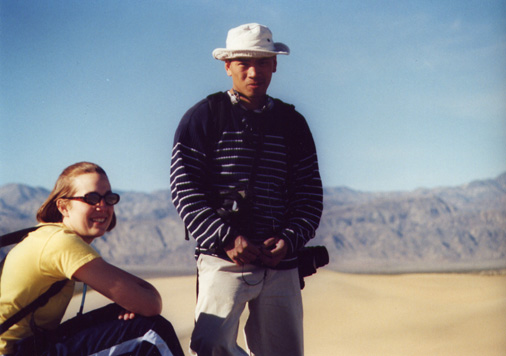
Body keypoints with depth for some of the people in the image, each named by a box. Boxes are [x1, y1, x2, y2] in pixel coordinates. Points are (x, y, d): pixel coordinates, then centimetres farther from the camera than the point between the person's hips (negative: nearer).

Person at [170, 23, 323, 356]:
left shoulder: (293, 123, 13)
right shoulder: (204, 117, 4)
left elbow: (311, 194, 10)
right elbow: (185, 189, -4)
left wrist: (289, 240, -7)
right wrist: (225, 238, -16)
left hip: (281, 266, 3)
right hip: (223, 261, -3)